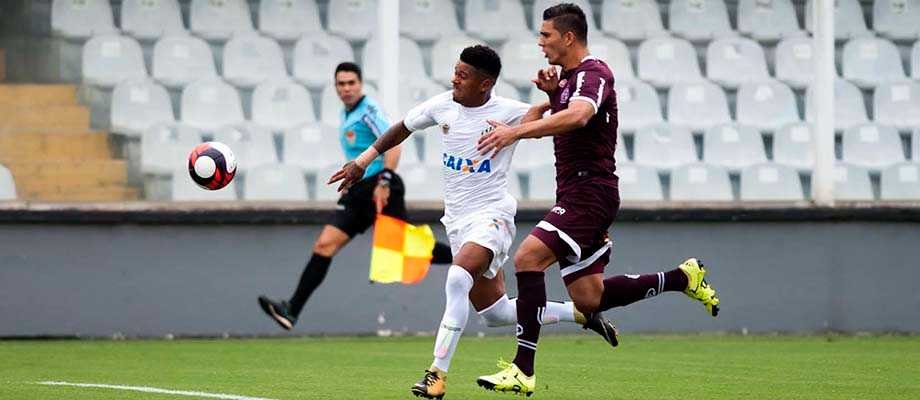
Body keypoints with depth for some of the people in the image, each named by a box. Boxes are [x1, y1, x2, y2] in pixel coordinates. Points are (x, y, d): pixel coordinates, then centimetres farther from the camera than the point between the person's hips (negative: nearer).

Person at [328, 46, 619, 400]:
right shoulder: (442, 106, 2)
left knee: (458, 278, -31)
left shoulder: (508, 112, -12)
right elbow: (403, 128, 18)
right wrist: (362, 161, 19)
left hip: (491, 215, -6)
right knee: (495, 312, 10)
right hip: (458, 221, 6)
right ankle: (581, 314, 30)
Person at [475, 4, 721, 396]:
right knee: (589, 299, 9)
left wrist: (517, 131, -45)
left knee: (527, 258, -23)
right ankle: (683, 277, 23)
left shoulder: (593, 74, -14)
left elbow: (578, 116, -35)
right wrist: (552, 93, 10)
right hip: (574, 193, 10)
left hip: (589, 193, -10)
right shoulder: (570, 76, 17)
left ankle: (523, 370, -25)